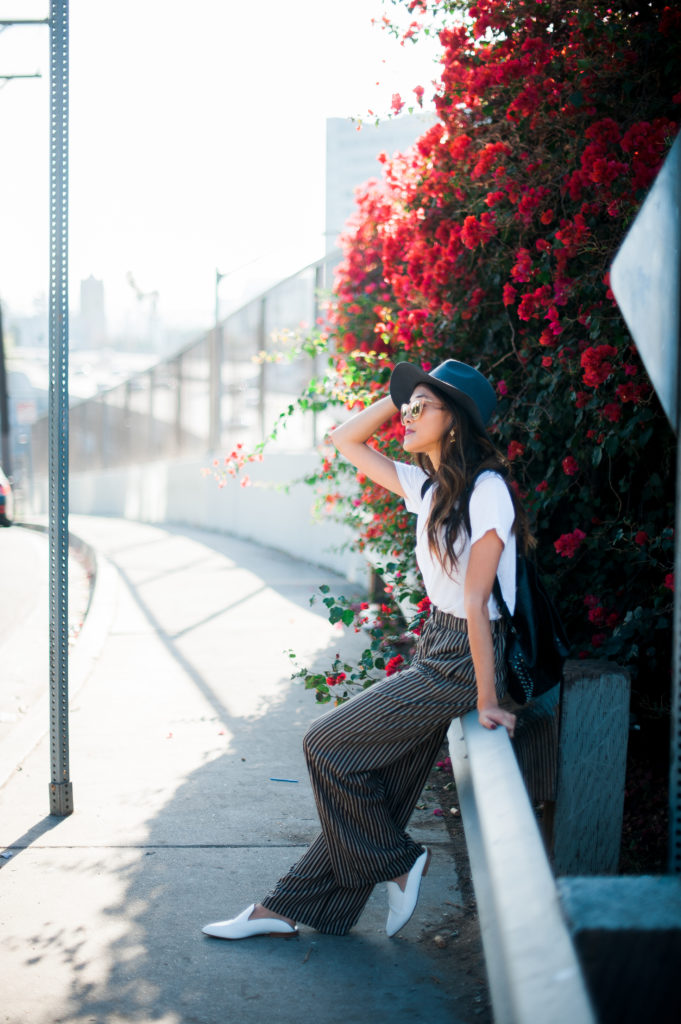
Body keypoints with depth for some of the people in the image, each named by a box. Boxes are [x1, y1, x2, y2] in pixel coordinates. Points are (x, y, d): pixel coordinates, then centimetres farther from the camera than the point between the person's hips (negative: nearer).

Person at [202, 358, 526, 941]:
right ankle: (287, 909, 13)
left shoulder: (486, 492, -18)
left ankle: (395, 864, 11)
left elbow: (475, 601, -21)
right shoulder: (430, 486, 8)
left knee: (330, 745, -5)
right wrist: (406, 393, 6)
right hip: (434, 652, 8)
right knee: (373, 785, 9)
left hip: (463, 663, -8)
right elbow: (348, 440, 18)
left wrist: (487, 702, -19)